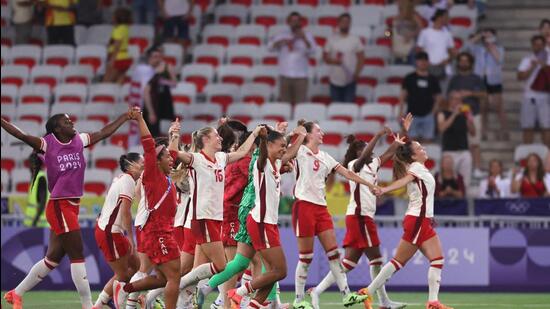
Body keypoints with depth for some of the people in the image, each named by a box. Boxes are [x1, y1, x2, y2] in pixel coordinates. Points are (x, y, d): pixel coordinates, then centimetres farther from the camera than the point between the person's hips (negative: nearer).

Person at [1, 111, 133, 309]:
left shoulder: (79, 140, 8)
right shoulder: (47, 144, -9)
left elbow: (105, 132, 19)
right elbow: (22, 136, -20)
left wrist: (126, 117, 23)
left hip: (72, 206, 8)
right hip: (59, 206, -8)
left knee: (53, 257, 14)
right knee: (77, 256, -6)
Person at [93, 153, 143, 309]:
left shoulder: (120, 179, 15)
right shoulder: (128, 180, -15)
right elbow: (125, 211, -22)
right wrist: (131, 238, -19)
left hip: (103, 227, 10)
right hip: (110, 233, -10)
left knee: (135, 265, 14)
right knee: (122, 275, 1)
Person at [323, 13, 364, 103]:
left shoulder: (355, 39, 1)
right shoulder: (332, 39, 5)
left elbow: (361, 58, 2)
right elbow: (325, 57, 5)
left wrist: (356, 74, -10)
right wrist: (333, 61, -16)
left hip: (350, 81, -1)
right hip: (335, 80, 1)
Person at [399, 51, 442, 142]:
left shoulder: (433, 80, 10)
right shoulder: (409, 78, 6)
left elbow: (438, 98, 12)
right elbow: (403, 96, 6)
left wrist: (433, 112, 0)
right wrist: (401, 112, -2)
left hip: (428, 115, 1)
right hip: (412, 114, -1)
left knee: (427, 139, -3)